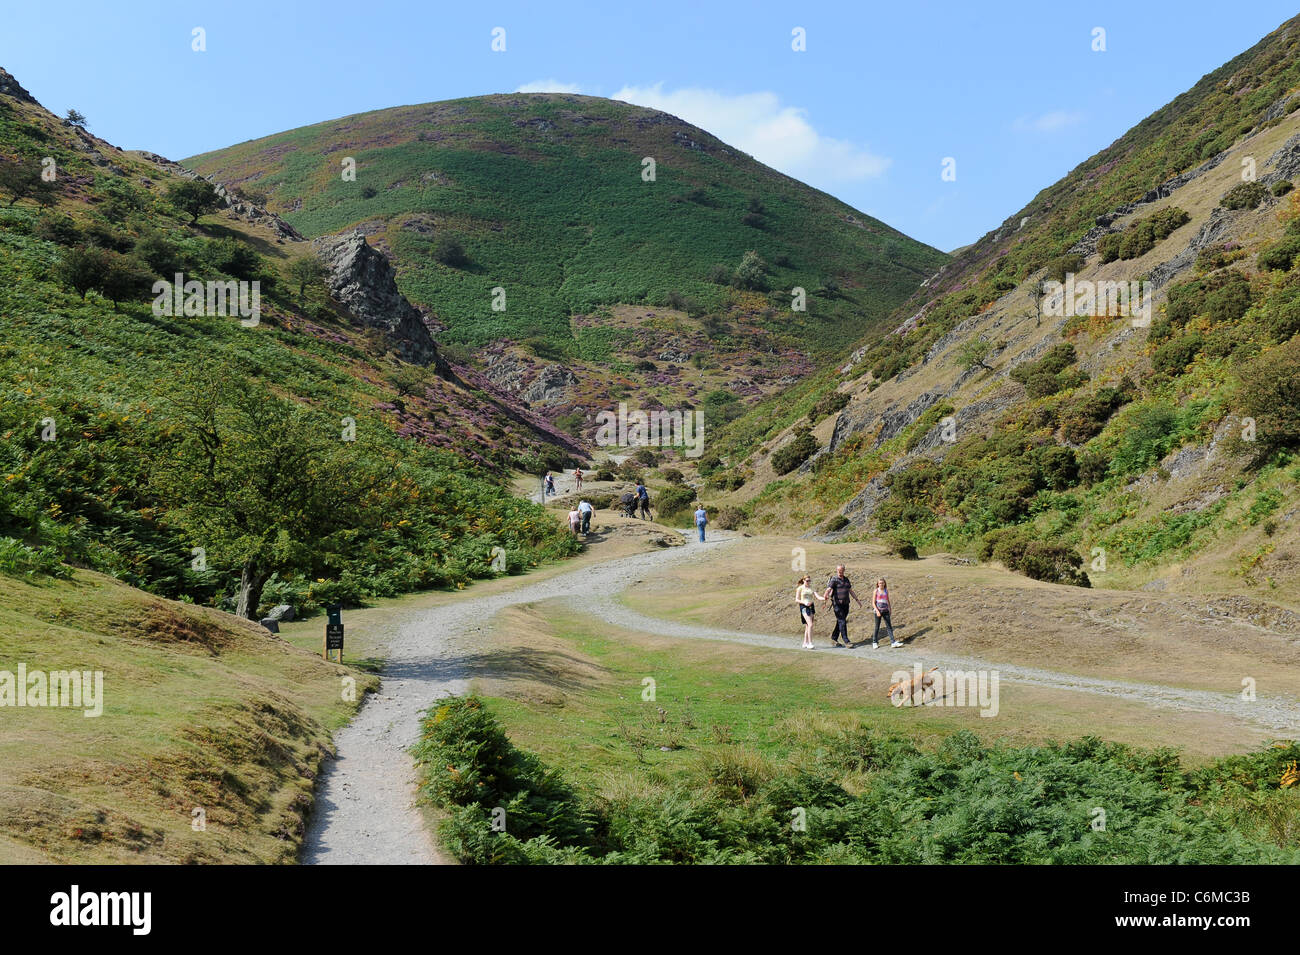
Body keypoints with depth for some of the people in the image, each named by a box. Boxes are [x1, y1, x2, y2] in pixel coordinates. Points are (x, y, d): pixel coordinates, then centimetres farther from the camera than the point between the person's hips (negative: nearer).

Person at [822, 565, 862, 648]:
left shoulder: (846, 580, 15)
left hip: (845, 604, 7)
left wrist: (857, 600, 25)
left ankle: (834, 639, 18)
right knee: (842, 622, -9)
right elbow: (829, 589, -23)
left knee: (840, 622, 9)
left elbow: (851, 591, 24)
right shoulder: (834, 580, -7)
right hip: (837, 604, -7)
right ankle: (846, 641, -8)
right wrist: (825, 596, -42)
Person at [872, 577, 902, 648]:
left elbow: (888, 601, 16)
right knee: (877, 627, 3)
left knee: (889, 626, 0)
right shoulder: (876, 591, -4)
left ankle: (893, 642, -2)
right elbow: (873, 603, -6)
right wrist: (877, 611, -15)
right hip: (878, 610, -3)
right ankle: (874, 642, 14)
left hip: (885, 611, 3)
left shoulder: (886, 590, 6)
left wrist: (890, 609, 15)